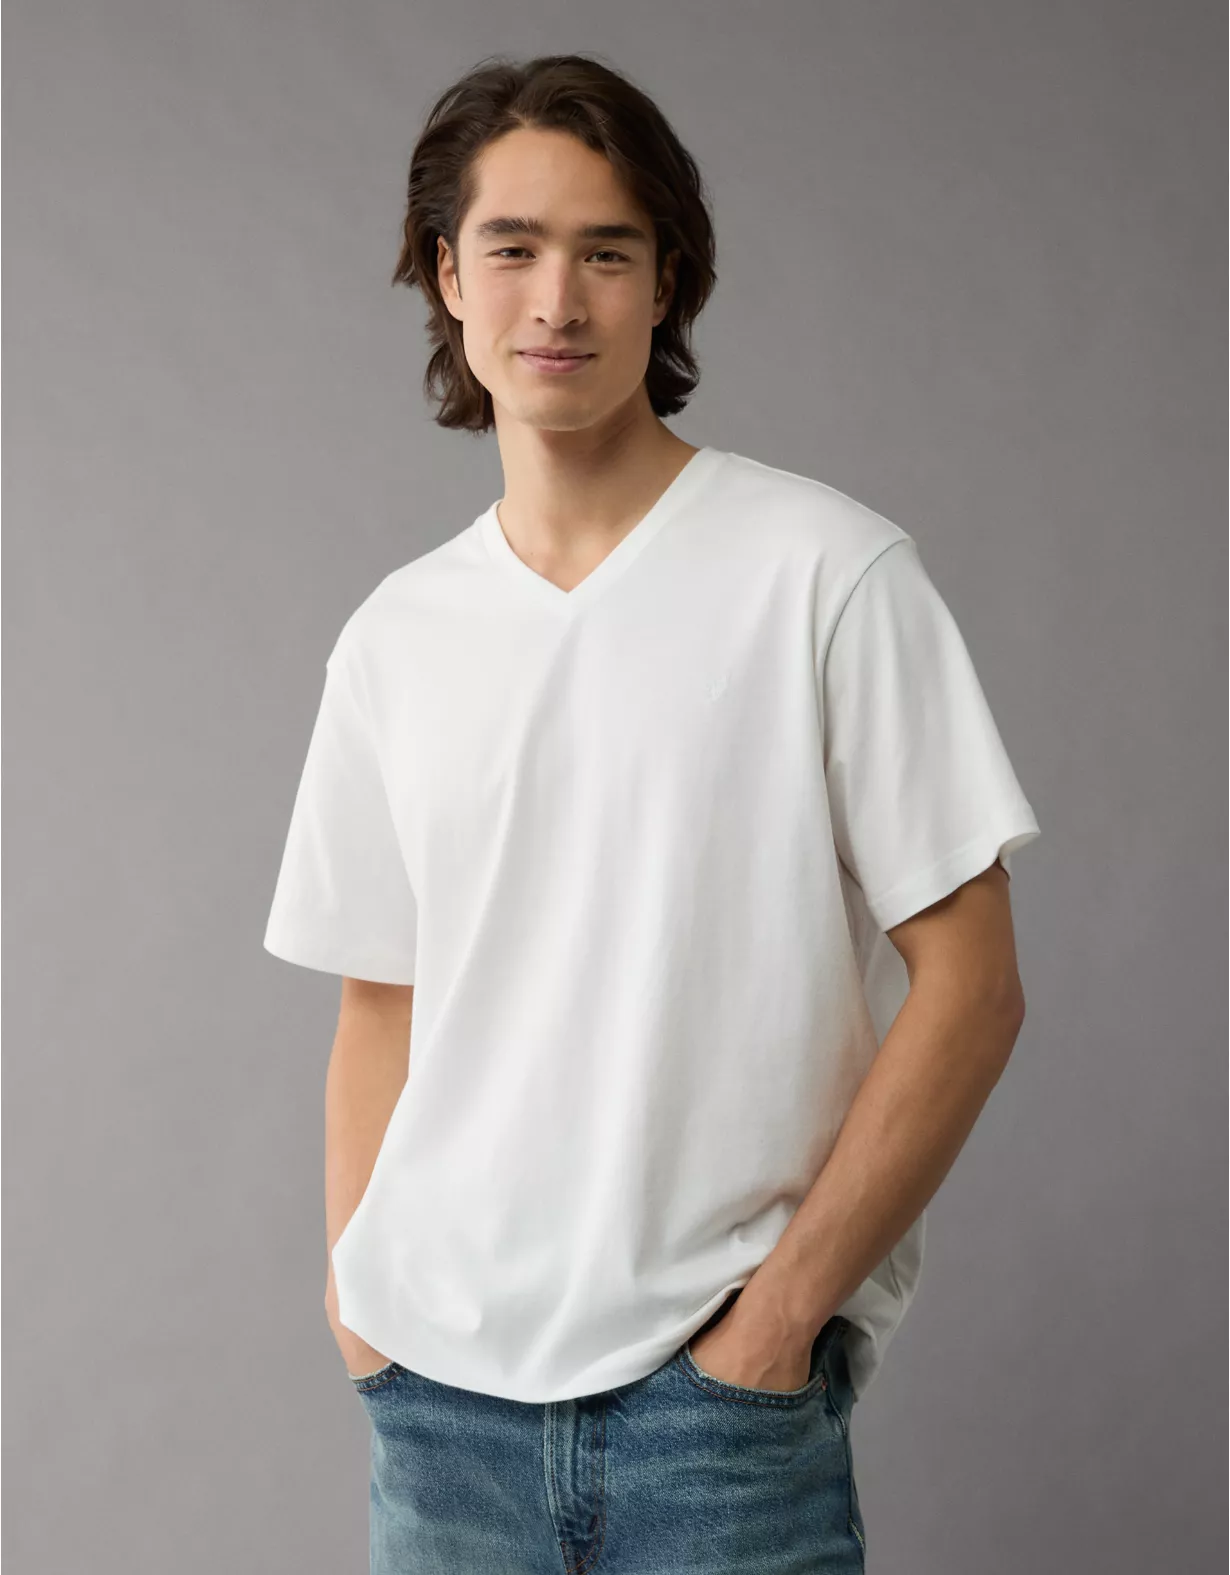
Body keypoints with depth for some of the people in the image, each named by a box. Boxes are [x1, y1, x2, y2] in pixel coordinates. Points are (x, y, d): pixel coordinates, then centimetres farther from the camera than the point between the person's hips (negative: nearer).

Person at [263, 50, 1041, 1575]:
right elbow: (380, 1006, 13)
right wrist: (356, 1302, 3)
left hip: (716, 1383, -3)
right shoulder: (392, 638, 7)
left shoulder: (828, 573, -6)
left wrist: (784, 1302, -11)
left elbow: (969, 985, -7)